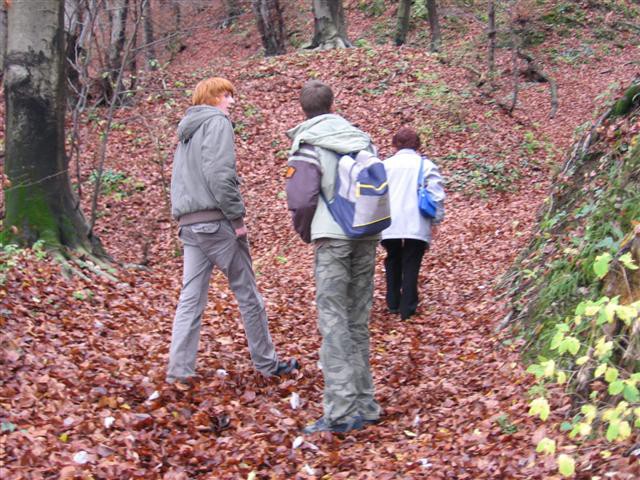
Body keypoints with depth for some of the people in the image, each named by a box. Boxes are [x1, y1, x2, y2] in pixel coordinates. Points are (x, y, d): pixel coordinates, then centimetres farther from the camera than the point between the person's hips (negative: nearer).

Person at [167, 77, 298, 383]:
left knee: (191, 297, 5)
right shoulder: (217, 122, -5)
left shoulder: (186, 131, 22)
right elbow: (220, 173, -18)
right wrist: (237, 217, -14)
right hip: (216, 221, -8)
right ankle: (267, 364, 11)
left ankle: (179, 369, 0)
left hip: (189, 224, 8)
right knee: (247, 294, 3)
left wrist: (183, 216, 16)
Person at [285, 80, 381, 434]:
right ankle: (364, 404, 18)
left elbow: (302, 200, -14)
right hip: (368, 238, 6)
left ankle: (341, 412, -9)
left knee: (334, 322, -4)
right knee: (359, 321, 13)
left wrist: (305, 232, 4)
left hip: (333, 239, -5)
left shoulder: (308, 146, -6)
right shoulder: (362, 139, 11)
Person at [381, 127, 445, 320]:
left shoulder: (385, 165, 9)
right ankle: (407, 307, 2)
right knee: (411, 265, 5)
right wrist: (435, 222, 4)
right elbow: (437, 196, -3)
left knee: (393, 262, 19)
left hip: (389, 225, 2)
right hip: (417, 226, -2)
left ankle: (393, 303, 22)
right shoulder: (426, 165, 3)